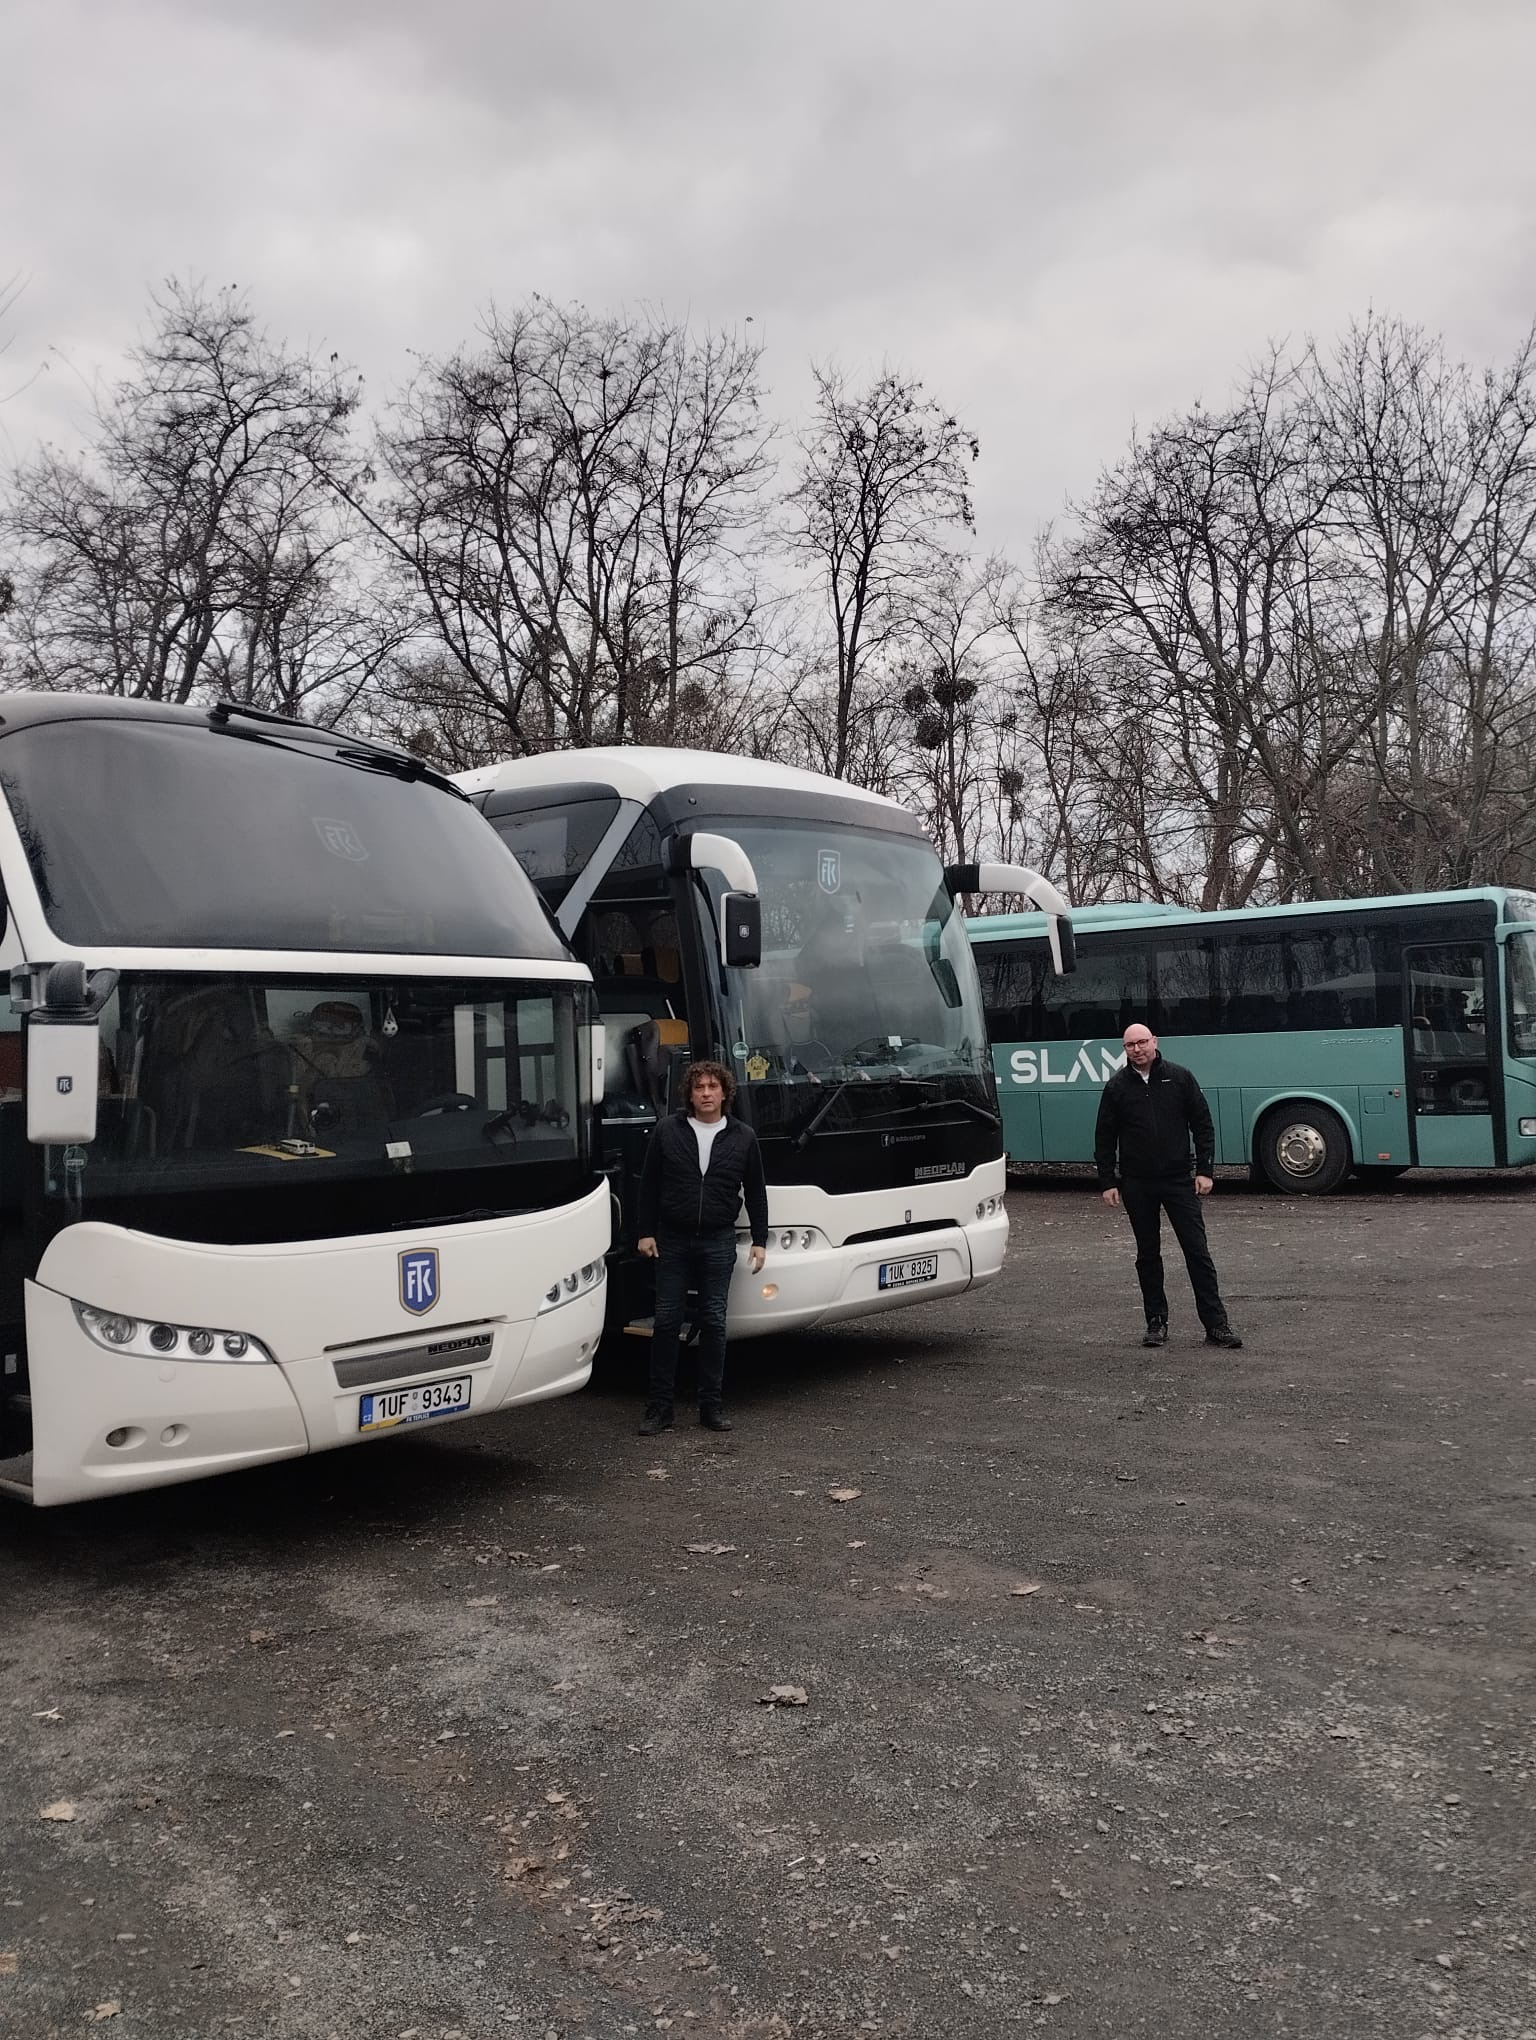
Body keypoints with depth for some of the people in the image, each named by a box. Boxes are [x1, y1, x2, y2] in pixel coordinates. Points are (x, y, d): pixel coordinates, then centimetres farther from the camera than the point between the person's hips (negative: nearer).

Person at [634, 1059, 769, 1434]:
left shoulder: (743, 1137, 3)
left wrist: (759, 1240, 4)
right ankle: (659, 1408, 8)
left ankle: (712, 1405, 14)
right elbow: (649, 1184, 4)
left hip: (718, 1242, 1)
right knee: (666, 1321, 1)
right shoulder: (667, 1130, 1)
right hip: (672, 1240, 0)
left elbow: (756, 1192, 8)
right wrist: (646, 1232, -1)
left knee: (714, 1322, 4)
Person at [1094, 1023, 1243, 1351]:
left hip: (1178, 1179, -1)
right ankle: (1156, 1322, 17)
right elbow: (1104, 1138, 6)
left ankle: (1216, 1324, 1)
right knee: (1148, 1254, 8)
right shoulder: (1117, 1087, 3)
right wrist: (1108, 1182, 0)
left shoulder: (1180, 1077, 2)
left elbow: (1202, 1125, 4)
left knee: (1197, 1250, -2)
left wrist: (1205, 1170, -3)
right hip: (1136, 1185, 1)